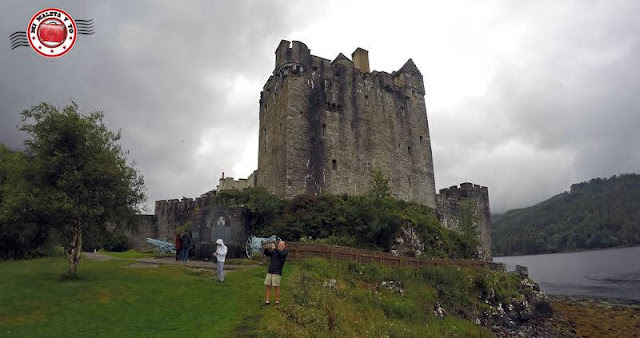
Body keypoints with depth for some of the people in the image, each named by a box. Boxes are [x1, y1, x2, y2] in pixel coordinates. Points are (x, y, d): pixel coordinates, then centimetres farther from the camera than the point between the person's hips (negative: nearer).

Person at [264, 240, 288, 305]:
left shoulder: (285, 253, 1)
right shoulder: (274, 252, 16)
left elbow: (281, 254, -20)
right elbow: (266, 253, 7)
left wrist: (274, 249, -29)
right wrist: (266, 248, -13)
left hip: (277, 273, -5)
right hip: (269, 271, 5)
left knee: (276, 286, -3)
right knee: (267, 286, 3)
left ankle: (277, 301, 8)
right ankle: (267, 301, 11)